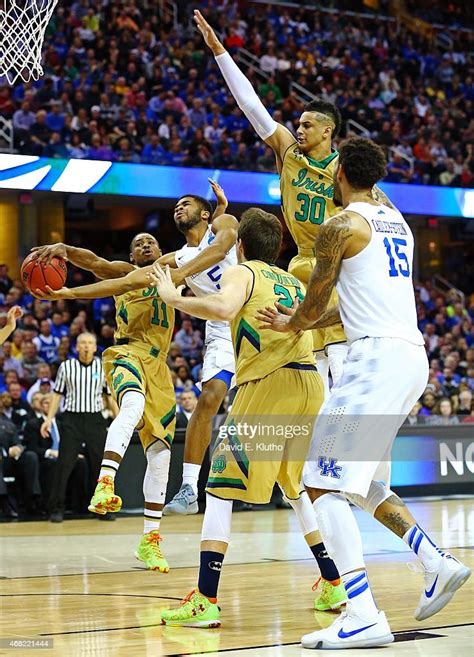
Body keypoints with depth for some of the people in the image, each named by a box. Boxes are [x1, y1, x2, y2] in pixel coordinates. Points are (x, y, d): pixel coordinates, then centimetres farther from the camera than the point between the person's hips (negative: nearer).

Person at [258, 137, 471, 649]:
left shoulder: (341, 226, -6)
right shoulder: (396, 223, 21)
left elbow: (314, 301, 5)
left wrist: (293, 324, 28)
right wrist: (294, 323, 35)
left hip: (377, 356, -9)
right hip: (412, 357, 9)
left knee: (324, 484, -13)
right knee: (363, 483, 23)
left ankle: (364, 618, -24)